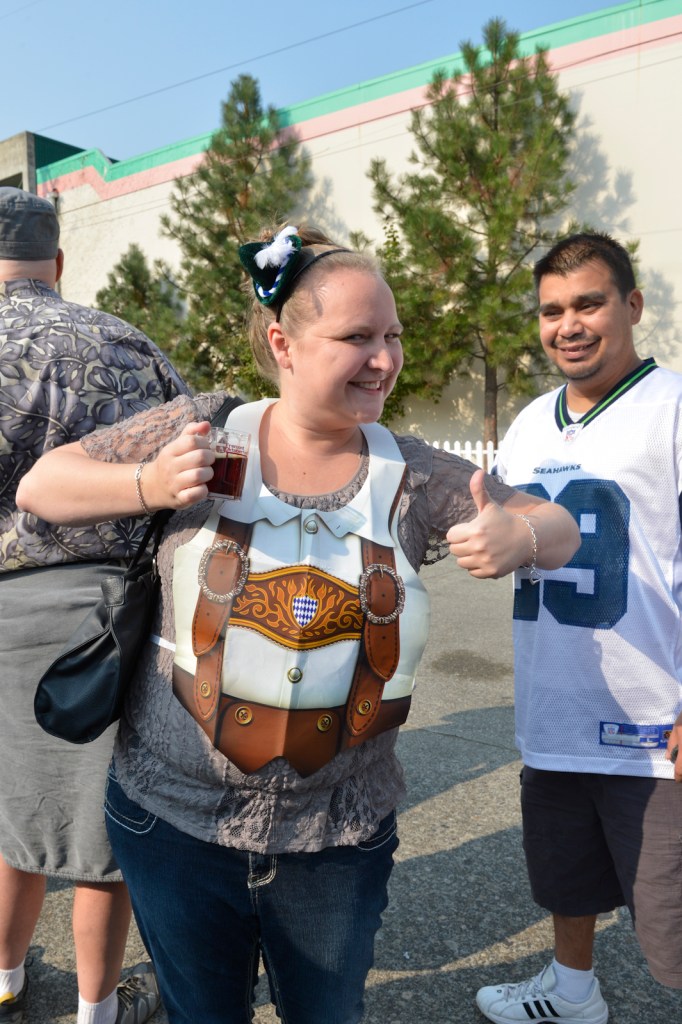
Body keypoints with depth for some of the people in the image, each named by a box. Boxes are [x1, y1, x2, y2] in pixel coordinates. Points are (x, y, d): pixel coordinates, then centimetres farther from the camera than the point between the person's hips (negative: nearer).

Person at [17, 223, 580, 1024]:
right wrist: (150, 485, -22)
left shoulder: (412, 476, -5)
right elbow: (41, 484, -2)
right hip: (178, 820, 0)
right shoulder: (202, 432, -8)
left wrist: (518, 540, -22)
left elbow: (558, 529, 3)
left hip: (337, 838, 1)